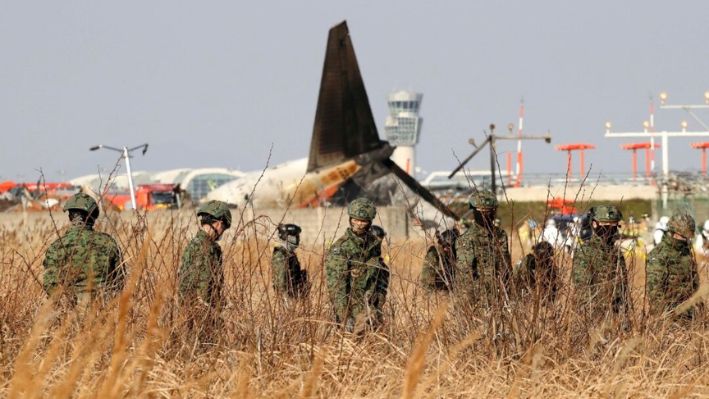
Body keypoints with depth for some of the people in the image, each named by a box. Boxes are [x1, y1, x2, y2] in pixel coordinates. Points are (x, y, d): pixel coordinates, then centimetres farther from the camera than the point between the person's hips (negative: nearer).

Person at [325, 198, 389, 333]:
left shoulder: (374, 244, 8)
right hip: (351, 305, -5)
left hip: (372, 306, 5)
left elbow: (383, 274, 19)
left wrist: (380, 300, 7)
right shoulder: (340, 247, -11)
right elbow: (335, 285, -14)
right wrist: (345, 316, -18)